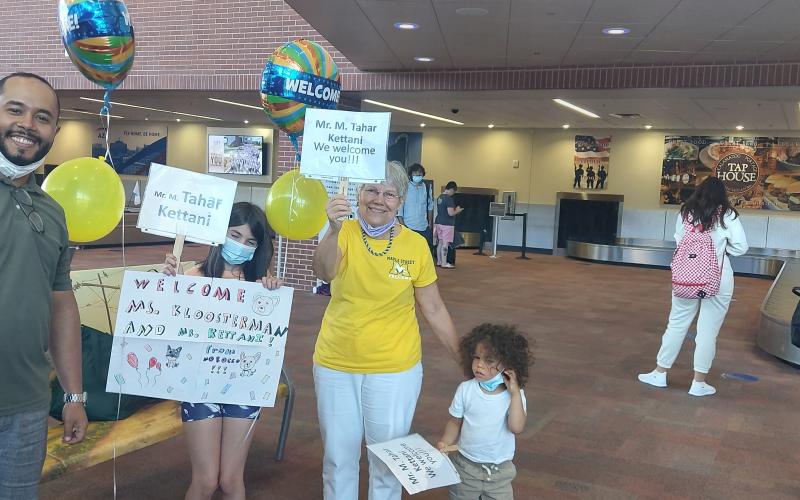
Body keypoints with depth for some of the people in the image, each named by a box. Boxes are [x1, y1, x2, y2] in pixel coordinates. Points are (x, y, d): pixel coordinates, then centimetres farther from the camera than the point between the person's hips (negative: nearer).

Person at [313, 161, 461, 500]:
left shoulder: (416, 245, -7)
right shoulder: (344, 234, -7)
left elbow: (434, 310, 1)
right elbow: (324, 271, -28)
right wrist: (334, 229, -46)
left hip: (394, 370, -1)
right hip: (335, 366, 1)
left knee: (387, 460, 12)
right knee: (338, 458, 15)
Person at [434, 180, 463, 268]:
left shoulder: (439, 197, 10)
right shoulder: (449, 199, -17)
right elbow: (450, 213, -22)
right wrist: (457, 211, -2)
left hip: (439, 222, 8)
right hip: (447, 224, -8)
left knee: (440, 242, 14)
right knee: (445, 243, -4)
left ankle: (439, 261, 20)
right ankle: (444, 263, -1)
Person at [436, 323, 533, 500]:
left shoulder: (515, 394, -10)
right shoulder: (465, 389, -9)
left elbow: (516, 427, -23)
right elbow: (455, 422, 0)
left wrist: (515, 393, -25)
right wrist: (445, 443, -16)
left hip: (500, 471, 0)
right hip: (465, 466, 0)